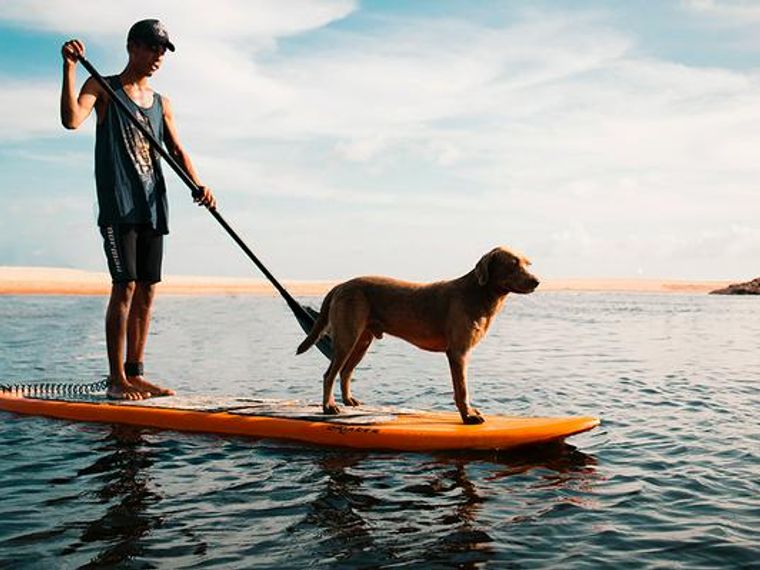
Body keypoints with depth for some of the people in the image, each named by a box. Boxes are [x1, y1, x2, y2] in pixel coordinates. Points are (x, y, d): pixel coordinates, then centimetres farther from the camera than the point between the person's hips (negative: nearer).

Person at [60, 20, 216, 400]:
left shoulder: (161, 103, 18)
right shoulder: (103, 89, 3)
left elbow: (177, 151, 12)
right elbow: (72, 120, -15)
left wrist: (198, 185, -5)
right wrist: (69, 67, -23)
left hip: (152, 207, 6)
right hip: (118, 203, -6)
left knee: (147, 290, 5)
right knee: (125, 285, -12)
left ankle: (135, 374, 11)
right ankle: (116, 379, -7)